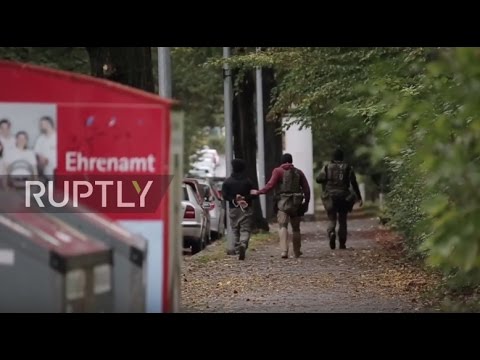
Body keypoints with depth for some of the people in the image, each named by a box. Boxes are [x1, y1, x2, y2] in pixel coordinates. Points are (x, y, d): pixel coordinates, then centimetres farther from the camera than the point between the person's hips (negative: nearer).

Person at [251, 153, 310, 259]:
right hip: (296, 203, 4)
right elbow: (306, 188, 8)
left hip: (283, 202, -4)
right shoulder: (298, 172, 11)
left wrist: (258, 192, -3)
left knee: (283, 226, -11)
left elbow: (270, 185, -11)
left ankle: (284, 250, -29)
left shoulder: (278, 171, -1)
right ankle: (297, 252, 24)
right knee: (296, 228, 16)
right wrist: (306, 202, 15)